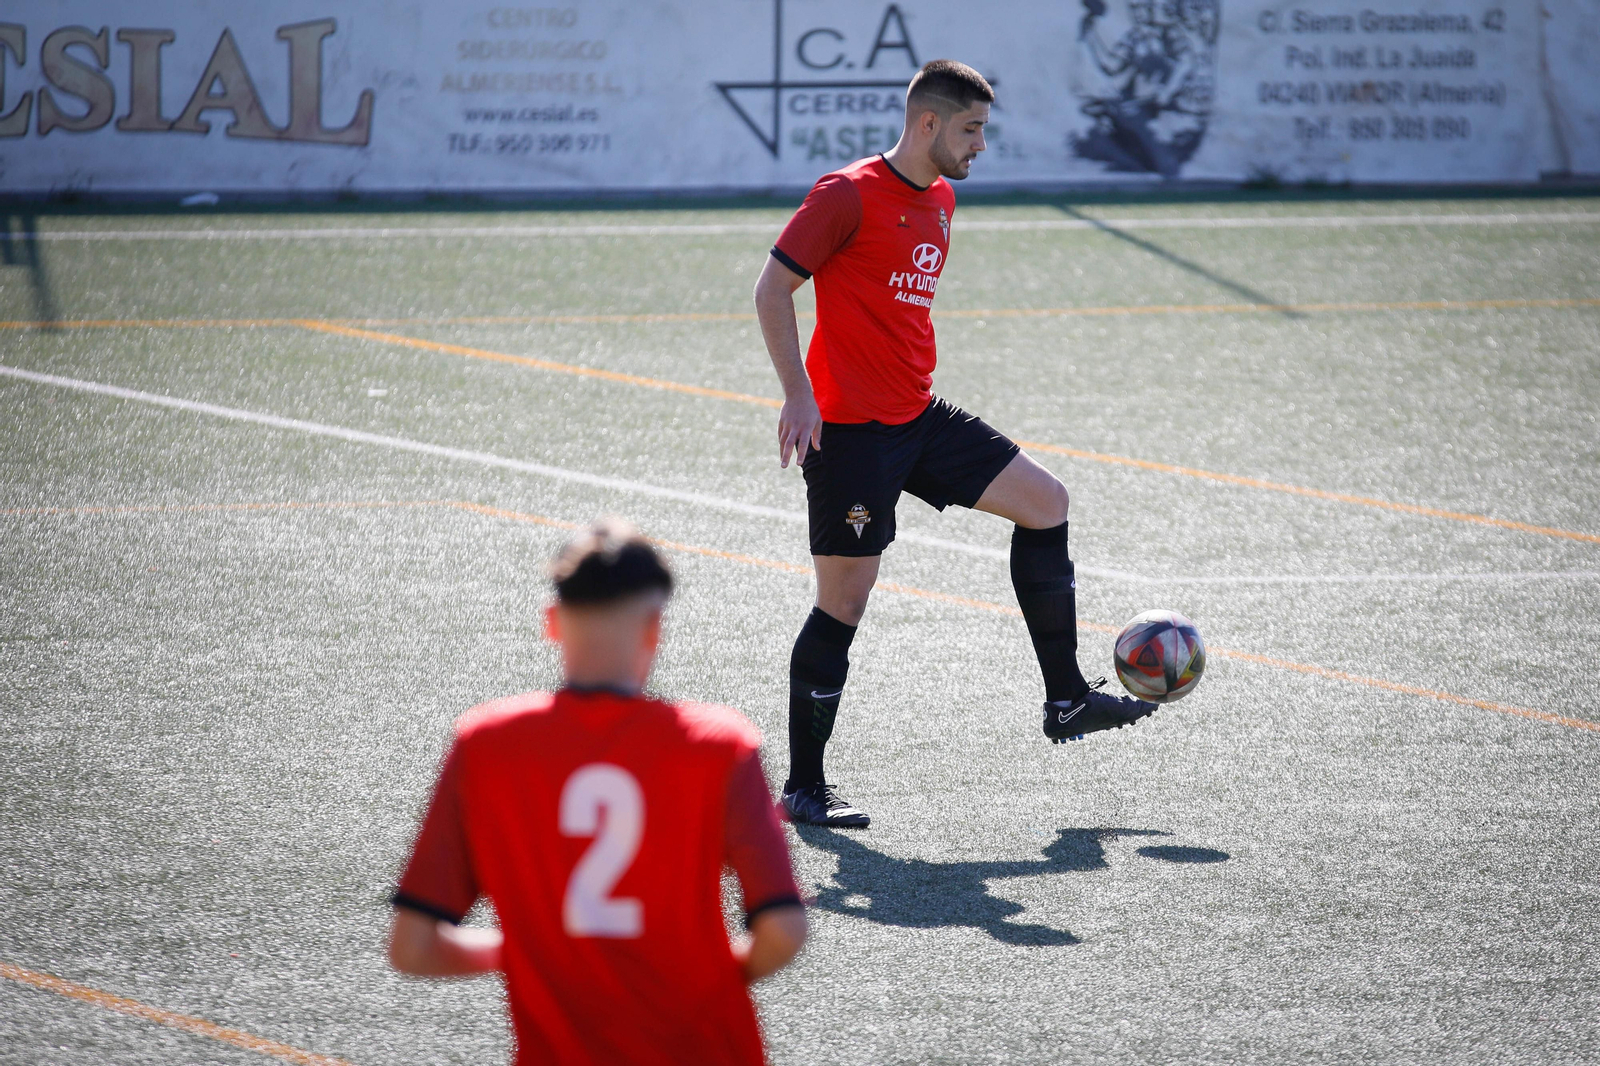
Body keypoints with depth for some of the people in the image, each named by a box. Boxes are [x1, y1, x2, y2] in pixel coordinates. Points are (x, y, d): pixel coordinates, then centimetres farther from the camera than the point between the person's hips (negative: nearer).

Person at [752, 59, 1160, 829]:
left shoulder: (939, 201, 13)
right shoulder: (849, 195, -13)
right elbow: (773, 289, -13)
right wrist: (800, 394, -20)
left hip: (918, 419, 8)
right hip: (848, 429, -8)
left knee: (1044, 501, 6)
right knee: (844, 604, -6)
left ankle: (1066, 700, 14)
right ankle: (802, 788, 4)